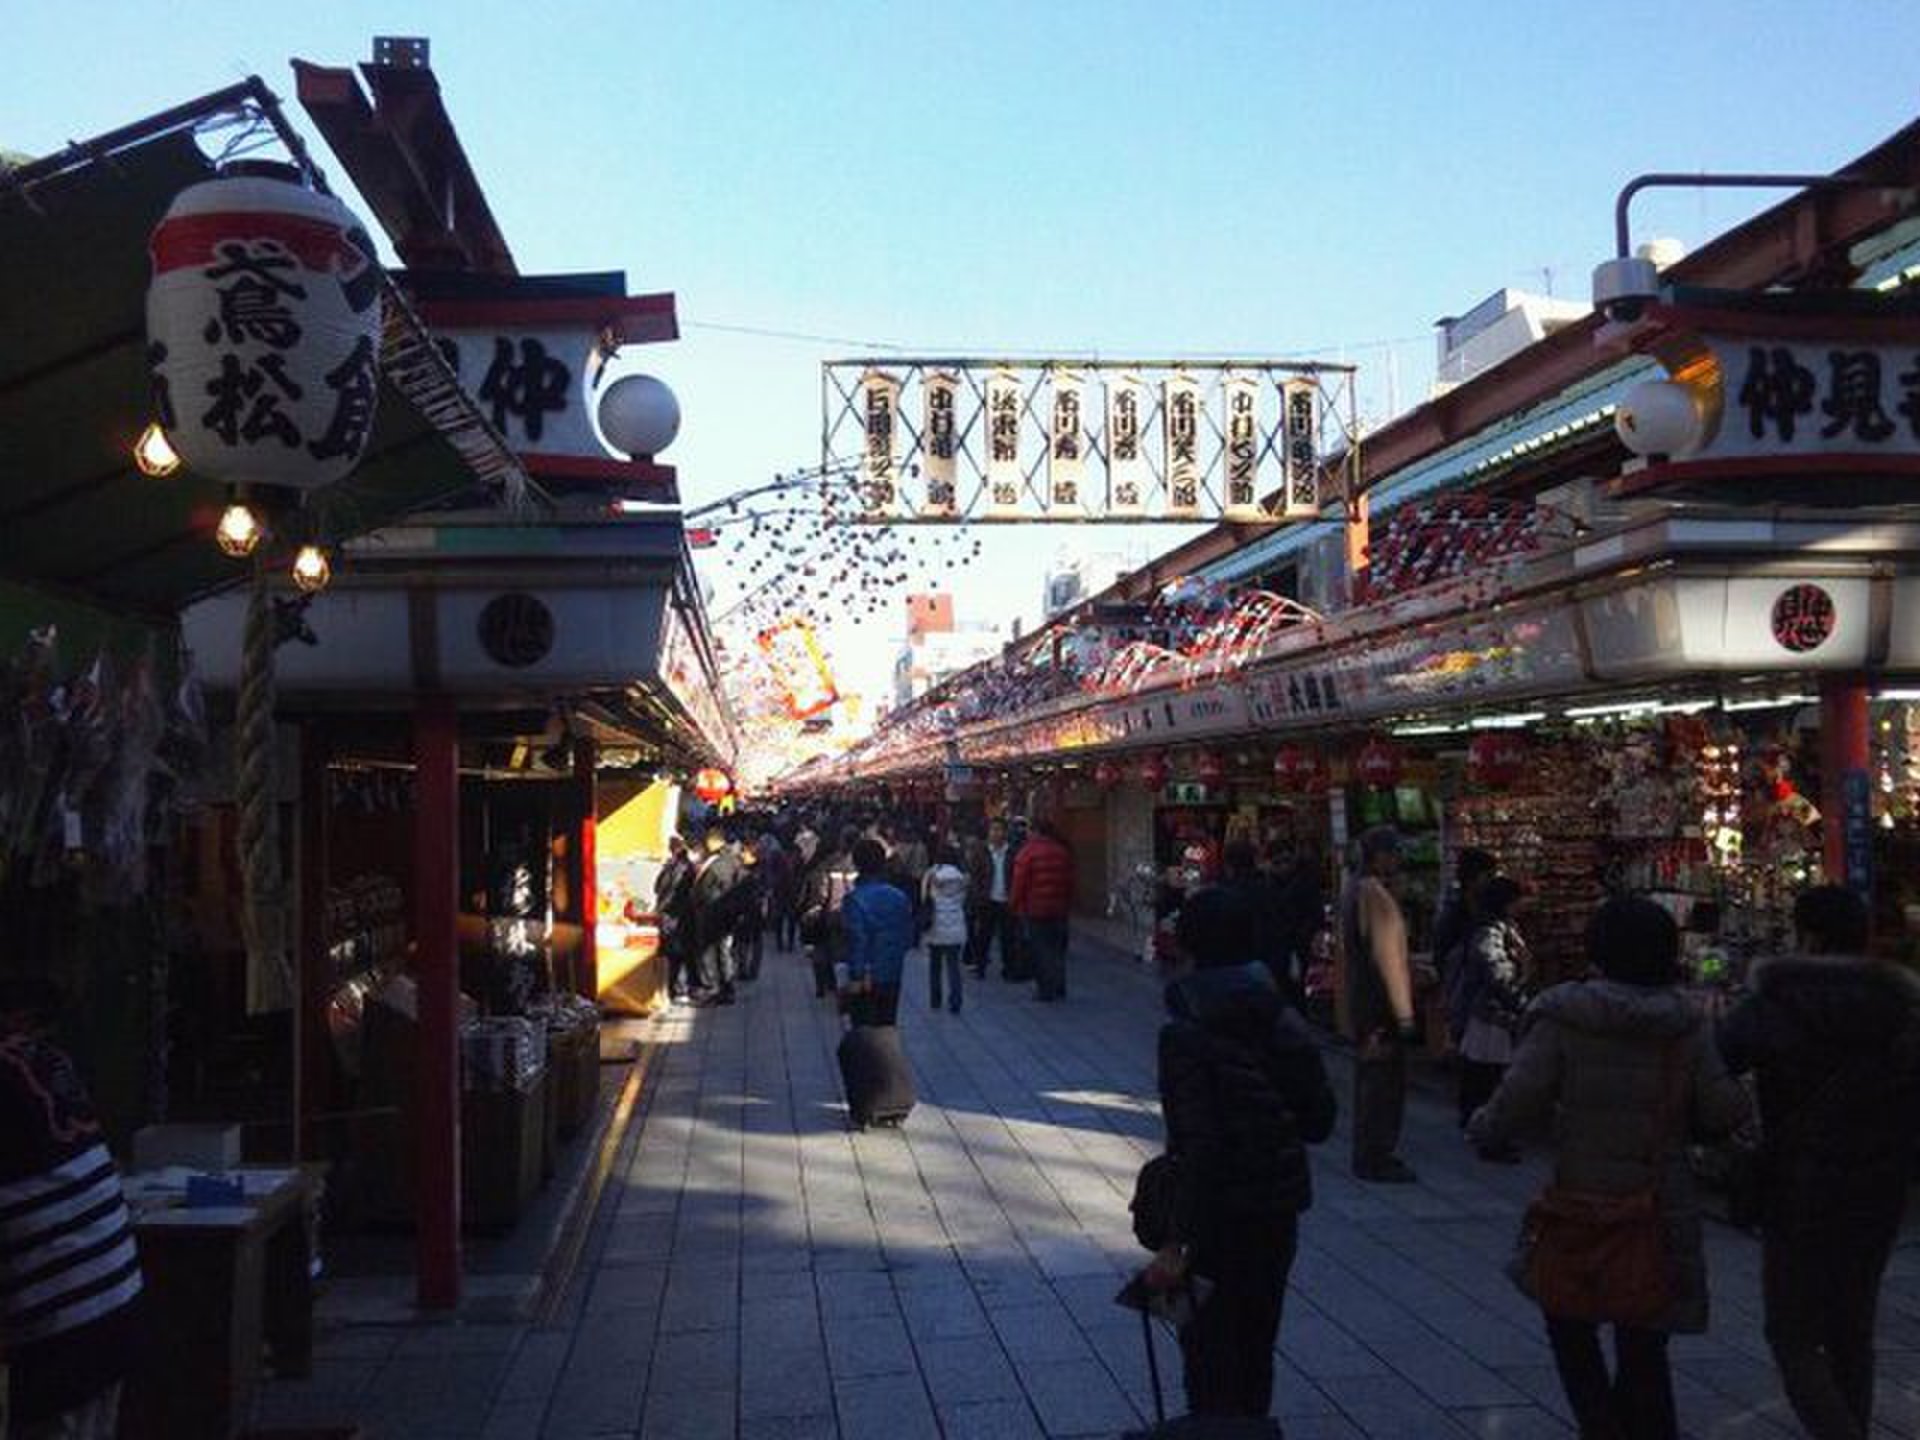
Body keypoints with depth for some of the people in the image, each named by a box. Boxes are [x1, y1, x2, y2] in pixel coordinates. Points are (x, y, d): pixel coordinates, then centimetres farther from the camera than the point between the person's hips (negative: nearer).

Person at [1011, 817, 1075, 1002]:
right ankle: (1059, 989, 16)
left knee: (1040, 951, 1)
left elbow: (1019, 883, -10)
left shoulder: (1027, 852, -9)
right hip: (1059, 910, 5)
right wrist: (1068, 905, 17)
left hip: (1034, 911, -5)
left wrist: (1014, 905, 1)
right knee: (1058, 950, 13)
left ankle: (1045, 990, -1)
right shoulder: (1063, 852, 7)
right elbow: (1070, 883, 10)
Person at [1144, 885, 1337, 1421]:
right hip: (1280, 1210, 6)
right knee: (1255, 1345, 22)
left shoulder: (1185, 1032, -19)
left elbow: (1194, 1145, -24)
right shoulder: (1283, 1019, 0)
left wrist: (1177, 1243, -21)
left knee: (1210, 1354, 7)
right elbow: (1319, 1120, 4)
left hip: (1221, 1217, -6)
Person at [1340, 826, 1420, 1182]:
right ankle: (1377, 1160, 2)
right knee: (1386, 1082, -3)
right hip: (1381, 1005, -10)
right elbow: (1388, 955, -20)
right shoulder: (1376, 893, -18)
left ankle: (1367, 1155, 25)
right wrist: (1404, 1014, -19)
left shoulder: (1355, 889, 13)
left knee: (1368, 1079, 16)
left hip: (1361, 1002, 10)